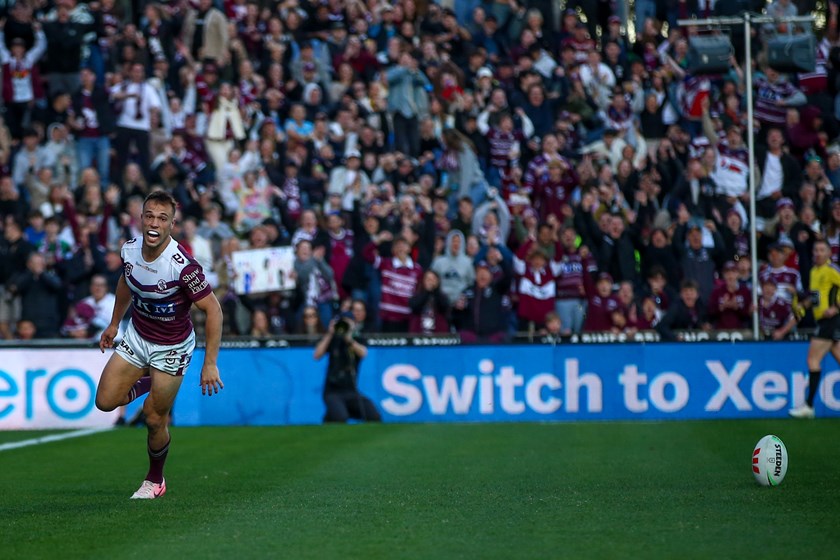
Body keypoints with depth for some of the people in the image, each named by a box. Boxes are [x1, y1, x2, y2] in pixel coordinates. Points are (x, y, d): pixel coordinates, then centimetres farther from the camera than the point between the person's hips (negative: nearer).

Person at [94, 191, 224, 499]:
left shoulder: (183, 265, -32)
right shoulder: (129, 249, -14)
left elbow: (213, 310, -25)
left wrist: (210, 364, -26)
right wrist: (114, 323, 19)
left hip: (172, 347, -5)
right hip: (136, 335, 5)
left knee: (155, 419, 2)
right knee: (105, 401, 1)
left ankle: (155, 481, 27)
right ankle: (149, 384, 31)